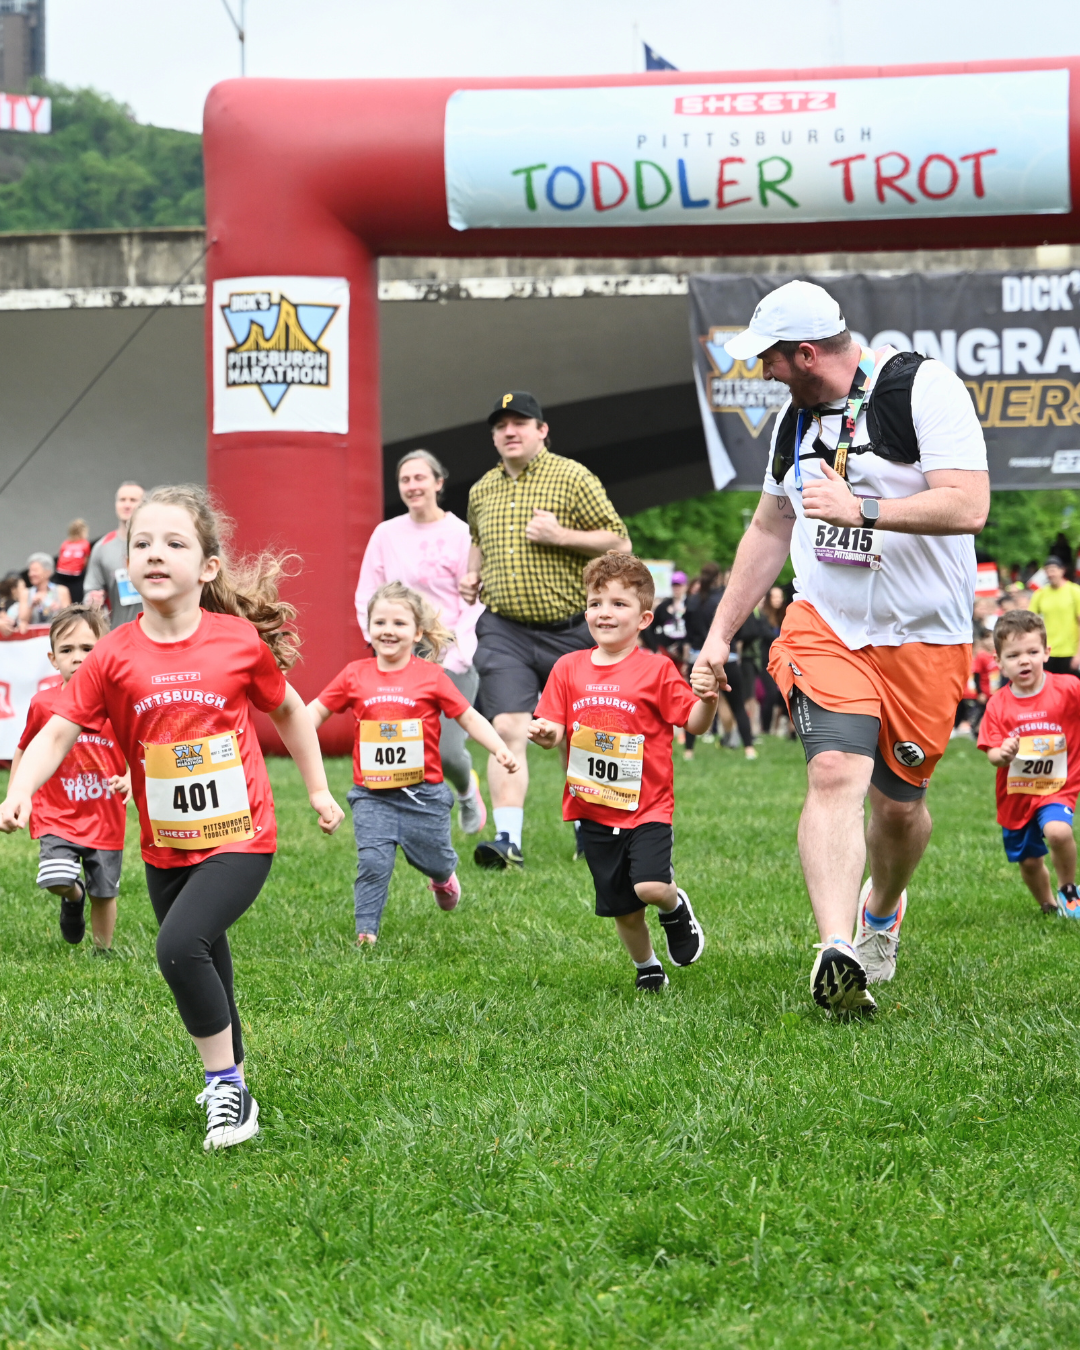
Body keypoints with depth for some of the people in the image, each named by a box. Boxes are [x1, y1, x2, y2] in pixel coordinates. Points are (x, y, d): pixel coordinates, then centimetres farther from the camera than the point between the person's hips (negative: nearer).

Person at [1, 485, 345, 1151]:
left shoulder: (242, 641, -10)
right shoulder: (116, 655, -7)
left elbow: (288, 709, 8)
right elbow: (61, 729, -10)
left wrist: (318, 789, 14)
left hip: (239, 838, -4)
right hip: (166, 847, 4)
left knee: (181, 946, -24)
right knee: (202, 968, 20)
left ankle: (226, 1086, -9)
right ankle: (230, 1076, 45)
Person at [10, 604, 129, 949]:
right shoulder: (43, 704, -8)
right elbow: (24, 752, 8)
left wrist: (129, 780, -18)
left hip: (105, 819, 1)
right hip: (57, 816, -1)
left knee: (104, 894, 9)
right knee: (56, 879, -22)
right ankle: (73, 896, 15)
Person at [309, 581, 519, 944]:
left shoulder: (431, 676, -4)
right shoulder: (355, 675, 1)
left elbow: (469, 717, -1)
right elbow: (317, 710, 8)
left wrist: (500, 750, -13)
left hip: (422, 792, 0)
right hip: (372, 795, 0)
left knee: (434, 859, 16)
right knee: (373, 863, -14)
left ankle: (444, 878, 52)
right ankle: (365, 934, -5)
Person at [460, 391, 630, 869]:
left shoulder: (573, 479, -4)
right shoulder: (482, 490, 11)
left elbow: (619, 542, -5)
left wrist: (561, 536, -17)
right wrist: (473, 573, 11)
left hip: (569, 630, -2)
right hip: (505, 631, 2)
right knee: (508, 730, -14)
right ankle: (508, 839, -20)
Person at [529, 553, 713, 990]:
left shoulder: (656, 670, -6)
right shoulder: (569, 668, 4)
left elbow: (693, 721, -7)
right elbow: (553, 725, 5)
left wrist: (708, 700, -28)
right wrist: (545, 733, -18)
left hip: (647, 806, -3)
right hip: (594, 808, 3)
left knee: (650, 887, -23)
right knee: (623, 910, 9)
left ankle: (676, 907, 13)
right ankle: (647, 968, 36)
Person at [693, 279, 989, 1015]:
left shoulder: (923, 387, -13)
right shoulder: (795, 418, 9)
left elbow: (967, 507, -23)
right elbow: (769, 529, 22)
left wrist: (859, 509, -29)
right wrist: (720, 632, 20)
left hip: (923, 636, -4)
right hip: (825, 624, 4)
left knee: (899, 801, 5)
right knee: (836, 771, -19)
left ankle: (881, 912, 37)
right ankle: (838, 953, -31)